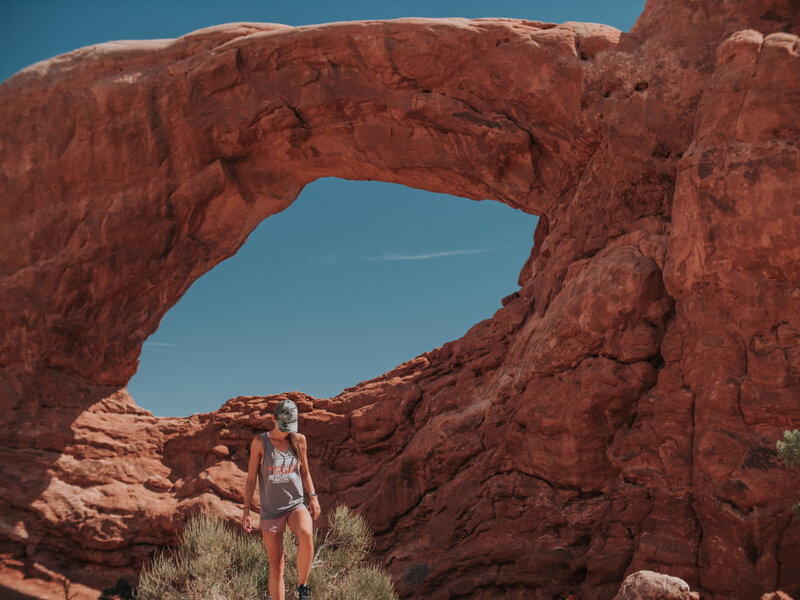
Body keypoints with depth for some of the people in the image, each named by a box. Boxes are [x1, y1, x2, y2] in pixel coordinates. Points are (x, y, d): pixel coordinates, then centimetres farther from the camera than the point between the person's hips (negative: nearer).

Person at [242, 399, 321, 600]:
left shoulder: (300, 440, 5)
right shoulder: (260, 442, -3)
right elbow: (251, 478, 2)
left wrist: (312, 496, 3)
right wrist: (246, 510, -1)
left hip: (296, 504, 1)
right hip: (270, 510, -1)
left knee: (306, 535, -30)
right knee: (276, 565, 1)